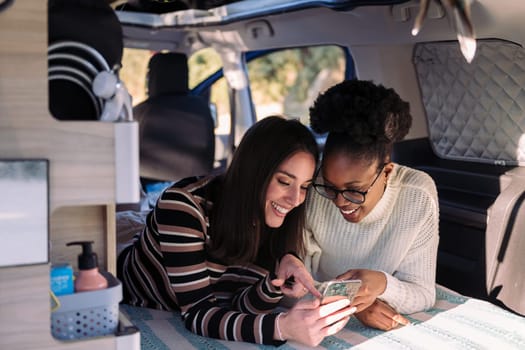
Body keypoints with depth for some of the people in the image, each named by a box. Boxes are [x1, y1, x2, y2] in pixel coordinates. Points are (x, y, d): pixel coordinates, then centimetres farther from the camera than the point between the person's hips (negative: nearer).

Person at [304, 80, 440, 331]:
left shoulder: (417, 199, -15)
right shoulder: (311, 191, -15)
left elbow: (423, 296, -11)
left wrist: (383, 285, -30)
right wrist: (349, 302, -26)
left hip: (390, 331, 0)